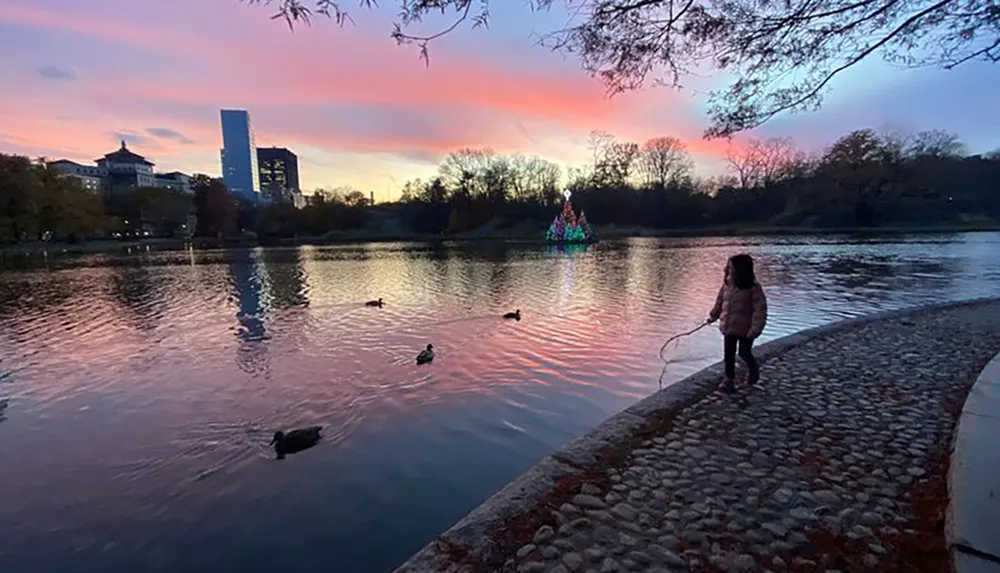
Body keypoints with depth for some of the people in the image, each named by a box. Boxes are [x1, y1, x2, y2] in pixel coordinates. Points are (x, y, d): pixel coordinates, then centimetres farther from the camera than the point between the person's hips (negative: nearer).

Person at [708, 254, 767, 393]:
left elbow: (760, 309, -18)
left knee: (744, 353, 10)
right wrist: (713, 316, 23)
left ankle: (754, 369, 41)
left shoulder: (753, 288, -19)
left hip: (745, 328, -5)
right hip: (729, 327, 5)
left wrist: (756, 328, -23)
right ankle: (729, 378, 25)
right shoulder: (727, 284, -2)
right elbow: (719, 301, 13)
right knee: (728, 354, 10)